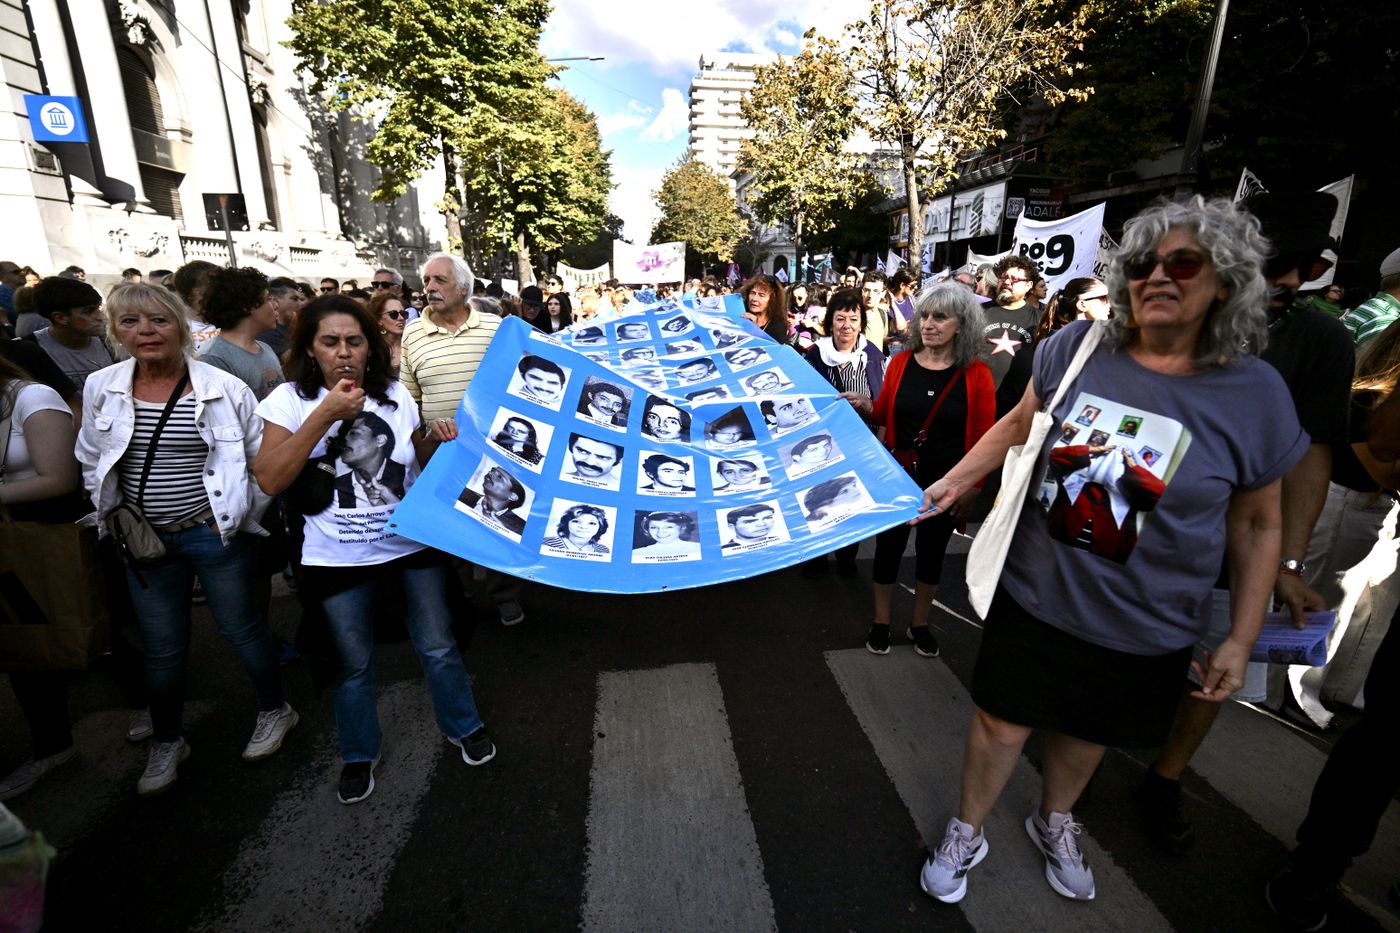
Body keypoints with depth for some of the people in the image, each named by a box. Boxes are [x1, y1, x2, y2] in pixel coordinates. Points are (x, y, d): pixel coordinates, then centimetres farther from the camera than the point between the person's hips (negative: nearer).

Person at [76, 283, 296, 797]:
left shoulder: (224, 388, -10)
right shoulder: (100, 388, 0)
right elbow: (92, 463, 13)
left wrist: (237, 516, -5)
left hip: (216, 535, -3)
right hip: (144, 540, 4)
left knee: (241, 628, 10)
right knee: (162, 649, 14)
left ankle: (274, 710, 33)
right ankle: (166, 742, 36)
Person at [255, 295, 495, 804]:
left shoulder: (396, 394, 2)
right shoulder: (291, 399, -5)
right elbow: (269, 480, -17)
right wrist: (325, 414, -22)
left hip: (413, 544, 2)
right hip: (338, 558, -1)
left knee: (439, 647, 11)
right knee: (354, 664, 14)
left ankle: (463, 727, 36)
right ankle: (358, 755, 39)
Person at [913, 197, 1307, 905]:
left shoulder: (1255, 394, -9)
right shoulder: (1076, 347, -10)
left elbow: (1257, 523, 0)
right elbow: (1020, 423, 7)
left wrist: (1241, 639, 0)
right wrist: (954, 481, -1)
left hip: (1147, 627, 1)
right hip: (1036, 596, 0)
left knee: (1089, 732, 23)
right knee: (1002, 722, 12)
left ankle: (1054, 822, 55)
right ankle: (966, 834, 40)